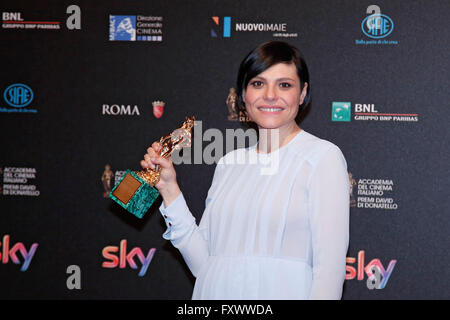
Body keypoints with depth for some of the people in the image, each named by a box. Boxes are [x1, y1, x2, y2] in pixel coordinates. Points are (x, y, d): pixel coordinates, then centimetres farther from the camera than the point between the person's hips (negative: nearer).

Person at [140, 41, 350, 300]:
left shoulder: (323, 157, -5)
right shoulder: (229, 163, 10)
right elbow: (203, 264, 5)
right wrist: (169, 189, 3)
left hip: (281, 292, -4)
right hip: (216, 292, 4)